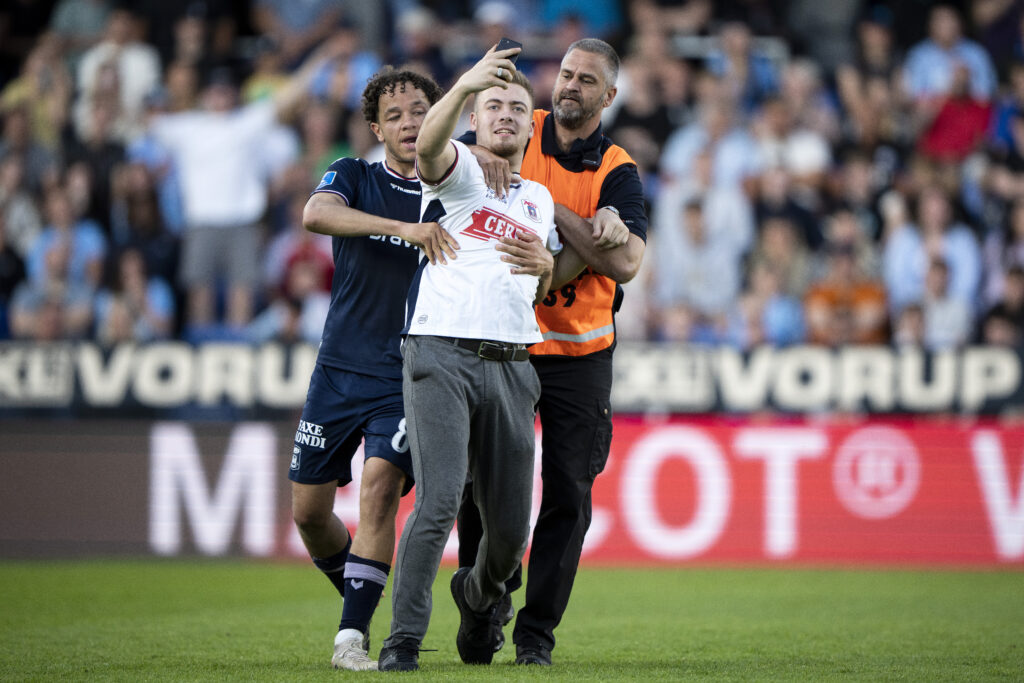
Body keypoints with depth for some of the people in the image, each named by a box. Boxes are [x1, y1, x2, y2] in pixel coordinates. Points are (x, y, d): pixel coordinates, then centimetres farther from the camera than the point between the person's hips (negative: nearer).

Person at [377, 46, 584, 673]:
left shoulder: (540, 199, 22)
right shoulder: (459, 173, 4)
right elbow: (429, 145, -21)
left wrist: (547, 264, 5)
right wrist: (466, 84, -40)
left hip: (511, 364, 5)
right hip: (441, 355, -5)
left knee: (511, 527, 6)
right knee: (440, 501, -20)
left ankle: (480, 593, 39)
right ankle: (403, 641, -14)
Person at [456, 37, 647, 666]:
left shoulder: (618, 172, -4)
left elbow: (626, 262, -17)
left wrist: (551, 211, -24)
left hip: (579, 352, -1)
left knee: (568, 495, -1)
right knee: (483, 485, 0)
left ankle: (537, 631, 7)